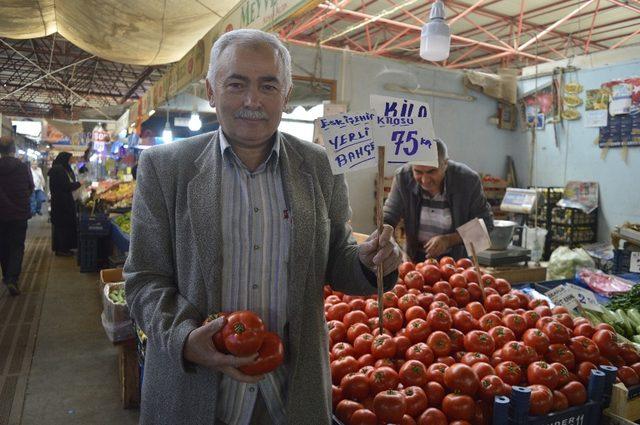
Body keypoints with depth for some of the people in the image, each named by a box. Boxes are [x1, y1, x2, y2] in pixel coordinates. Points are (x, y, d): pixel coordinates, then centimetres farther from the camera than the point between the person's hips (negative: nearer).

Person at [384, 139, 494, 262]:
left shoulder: (468, 180, -16)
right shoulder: (402, 177, -12)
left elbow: (486, 225, -7)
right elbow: (387, 218, -7)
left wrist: (449, 240, -20)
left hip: (456, 259, -1)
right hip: (415, 258, 2)